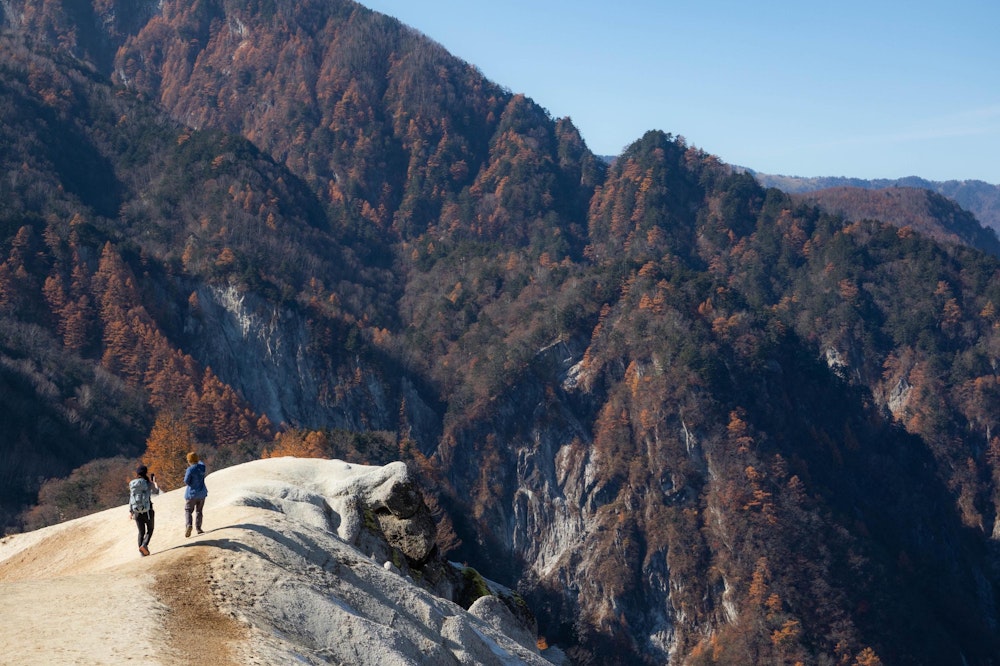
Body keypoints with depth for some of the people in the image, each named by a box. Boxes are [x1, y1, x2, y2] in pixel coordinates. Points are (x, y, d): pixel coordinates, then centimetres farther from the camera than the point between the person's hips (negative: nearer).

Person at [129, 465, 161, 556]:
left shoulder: (132, 484, 2)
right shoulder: (148, 484, -9)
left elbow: (130, 498, 3)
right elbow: (156, 492, 9)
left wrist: (130, 512, 8)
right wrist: (154, 481, 23)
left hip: (137, 512, 4)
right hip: (148, 511, -4)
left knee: (141, 532, 15)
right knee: (150, 530, 13)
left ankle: (142, 552, 10)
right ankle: (144, 545, -11)